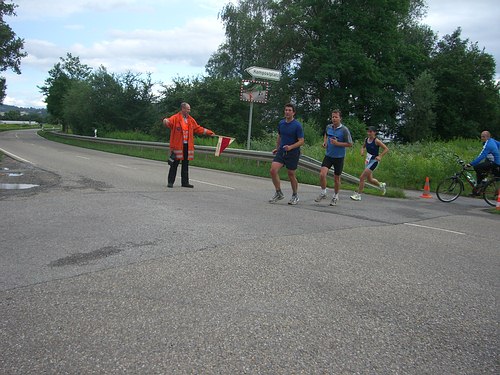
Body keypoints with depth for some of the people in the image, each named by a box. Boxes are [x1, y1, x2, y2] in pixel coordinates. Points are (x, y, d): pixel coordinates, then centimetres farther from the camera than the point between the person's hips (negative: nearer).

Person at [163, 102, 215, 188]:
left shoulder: (191, 120, 15)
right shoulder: (175, 118, -4)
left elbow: (198, 128, 22)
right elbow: (169, 121, -22)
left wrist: (209, 132, 20)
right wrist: (166, 121, -47)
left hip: (187, 146, 6)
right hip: (177, 145, -5)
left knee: (185, 165, 10)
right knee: (174, 164, -1)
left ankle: (185, 182, 18)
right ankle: (170, 182, 6)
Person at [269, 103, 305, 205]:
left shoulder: (297, 125, -11)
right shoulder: (281, 123, 6)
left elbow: (301, 141, -12)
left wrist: (291, 147, -26)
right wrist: (277, 148, 23)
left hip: (293, 153, -5)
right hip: (281, 151, 5)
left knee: (291, 175, 5)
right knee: (273, 170, -12)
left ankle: (295, 196, 25)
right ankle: (279, 193, 3)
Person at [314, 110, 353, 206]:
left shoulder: (344, 130, -12)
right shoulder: (328, 127, 2)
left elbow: (350, 144, -10)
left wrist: (337, 143, -19)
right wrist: (325, 142, 6)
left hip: (339, 157, -3)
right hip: (328, 155, 3)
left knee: (336, 178, 8)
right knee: (322, 174, -14)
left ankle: (335, 196, 29)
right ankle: (323, 193, 7)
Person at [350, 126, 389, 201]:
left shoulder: (377, 141, -14)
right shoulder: (366, 139, 3)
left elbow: (386, 149, -11)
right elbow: (363, 146, 21)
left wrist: (380, 156, -21)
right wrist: (362, 151, 0)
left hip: (374, 161, -7)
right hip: (368, 160, 8)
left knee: (362, 177, -13)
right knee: (369, 179, 19)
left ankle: (358, 195, -3)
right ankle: (382, 185, 47)